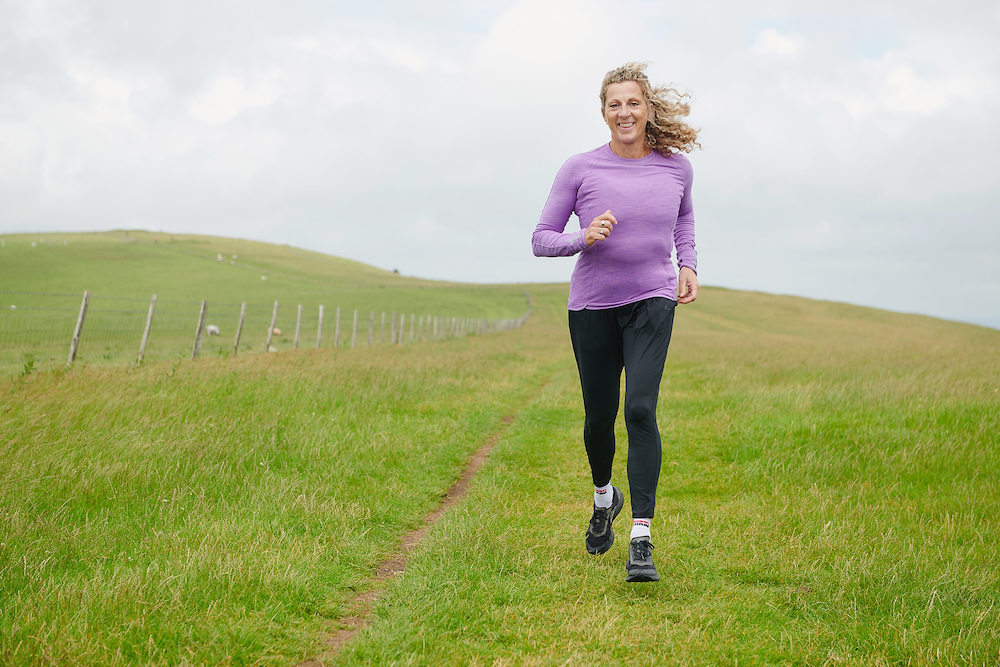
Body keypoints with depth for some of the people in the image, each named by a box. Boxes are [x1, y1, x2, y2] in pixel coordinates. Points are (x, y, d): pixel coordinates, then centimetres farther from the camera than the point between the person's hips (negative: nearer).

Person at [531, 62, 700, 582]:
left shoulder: (675, 167, 2)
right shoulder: (580, 169, -5)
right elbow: (541, 239, -1)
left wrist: (689, 265, 8)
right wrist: (583, 238, -20)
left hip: (652, 303, 0)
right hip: (592, 306, 0)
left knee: (640, 410, -17)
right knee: (599, 416, 10)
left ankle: (641, 539, -16)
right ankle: (604, 496, 42)